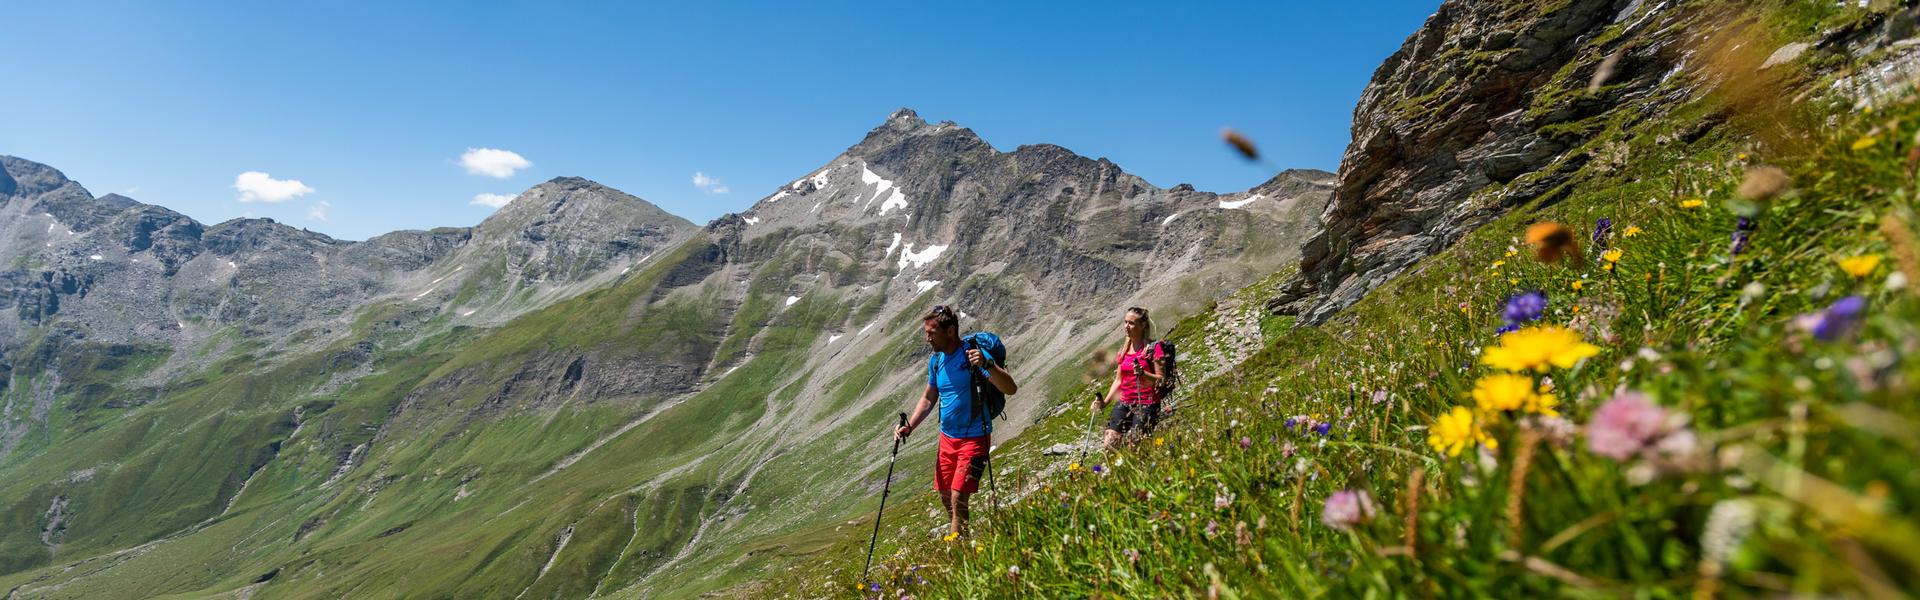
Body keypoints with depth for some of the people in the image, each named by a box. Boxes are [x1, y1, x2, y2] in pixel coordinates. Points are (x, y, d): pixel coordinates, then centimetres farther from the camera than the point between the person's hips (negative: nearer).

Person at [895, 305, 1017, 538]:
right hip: (947, 437, 7)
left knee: (958, 497, -13)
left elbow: (1010, 389, -27)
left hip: (973, 438, -7)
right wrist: (909, 427, 4)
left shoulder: (972, 355, -18)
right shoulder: (936, 360, 4)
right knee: (945, 496, 14)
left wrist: (986, 365, -43)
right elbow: (929, 398, 17)